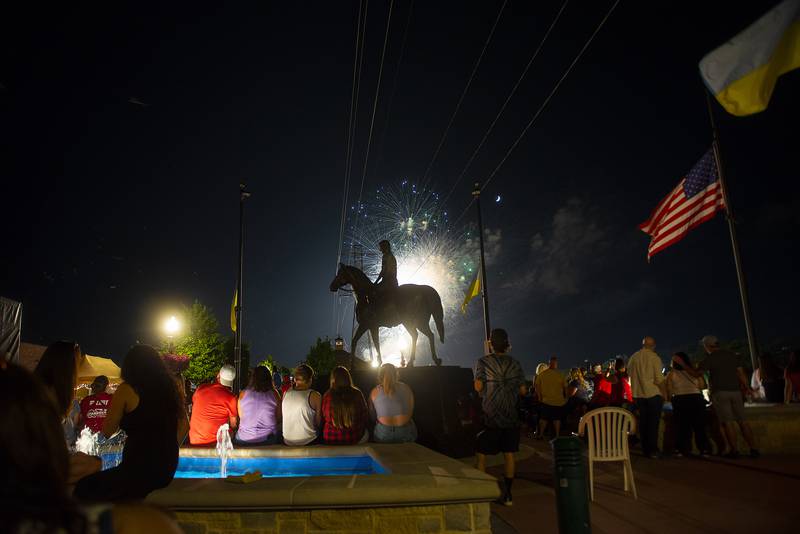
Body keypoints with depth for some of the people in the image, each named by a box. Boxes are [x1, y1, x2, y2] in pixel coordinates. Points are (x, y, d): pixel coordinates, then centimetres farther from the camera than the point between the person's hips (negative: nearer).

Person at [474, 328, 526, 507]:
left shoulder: (483, 362, -7)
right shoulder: (515, 364, 3)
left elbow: (478, 386, -14)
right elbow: (522, 389, 4)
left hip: (489, 417, -3)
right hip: (510, 417, 3)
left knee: (482, 455, 6)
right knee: (509, 454, 9)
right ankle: (507, 494, 14)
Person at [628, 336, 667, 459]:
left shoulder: (633, 358, 6)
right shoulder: (654, 357, -10)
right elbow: (659, 378, -13)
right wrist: (664, 393, -2)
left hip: (638, 394, 5)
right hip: (653, 393, -5)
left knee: (643, 421, 10)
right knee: (653, 422, 0)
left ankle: (645, 449, 14)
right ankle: (653, 450, 0)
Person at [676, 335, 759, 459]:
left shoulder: (710, 358, -5)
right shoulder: (731, 354, 12)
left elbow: (696, 373, -3)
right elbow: (740, 372, 13)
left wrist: (681, 363, 3)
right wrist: (746, 387, 19)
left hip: (720, 392, -6)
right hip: (736, 391, 6)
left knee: (727, 422, -4)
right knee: (742, 421, 8)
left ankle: (734, 450, -6)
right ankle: (754, 449, 4)